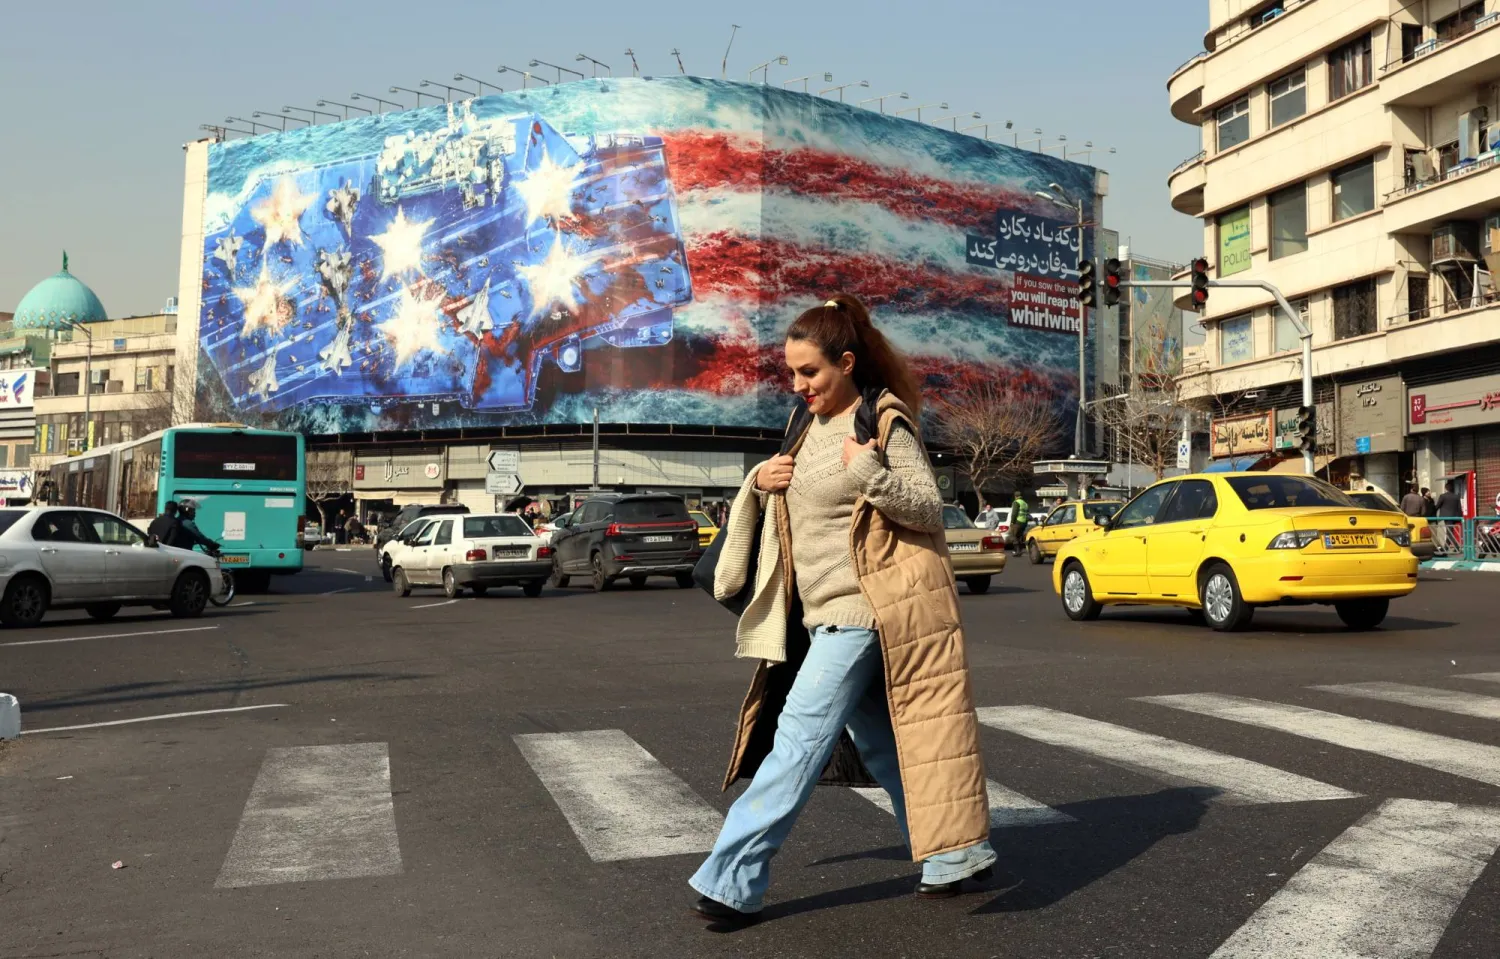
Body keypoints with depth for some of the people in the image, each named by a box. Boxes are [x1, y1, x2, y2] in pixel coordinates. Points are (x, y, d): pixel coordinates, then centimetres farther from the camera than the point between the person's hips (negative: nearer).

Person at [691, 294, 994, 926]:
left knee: (801, 733, -9)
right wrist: (760, 482, 0)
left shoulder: (885, 422, -10)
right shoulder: (806, 423, 12)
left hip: (859, 609, -9)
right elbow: (788, 499, 22)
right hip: (820, 612, 9)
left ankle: (732, 881, -4)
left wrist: (873, 473, -27)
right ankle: (957, 854, 26)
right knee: (877, 741, 13)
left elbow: (930, 509, -11)